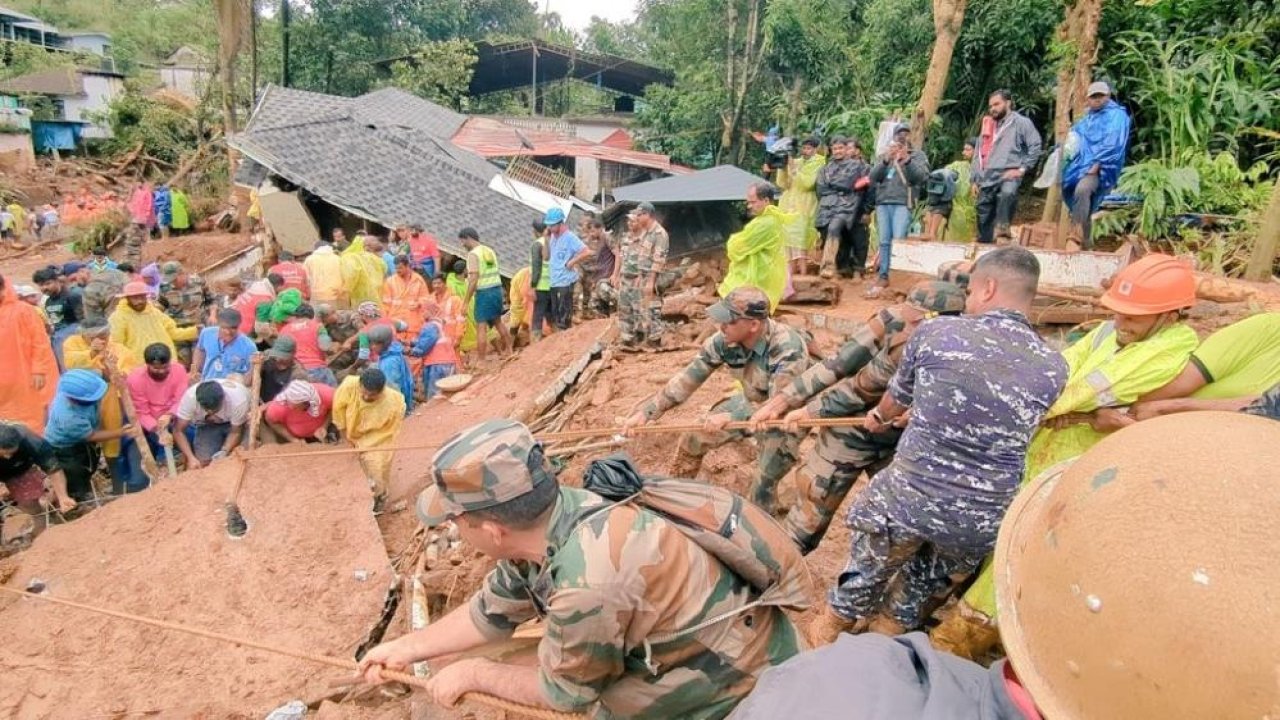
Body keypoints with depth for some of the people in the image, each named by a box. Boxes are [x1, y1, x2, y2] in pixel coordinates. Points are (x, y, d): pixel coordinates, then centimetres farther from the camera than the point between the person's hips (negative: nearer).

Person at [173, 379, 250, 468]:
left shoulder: (238, 400, -38)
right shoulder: (190, 397, -34)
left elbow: (236, 432, -21)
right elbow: (178, 431, -22)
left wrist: (224, 452, -37)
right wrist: (191, 457, -34)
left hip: (234, 423, -2)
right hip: (207, 424, 2)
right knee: (203, 461, -17)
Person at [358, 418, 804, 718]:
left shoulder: (588, 581, -35)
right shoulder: (545, 520, -12)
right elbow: (491, 611, 6)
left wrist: (472, 674, -2)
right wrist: (407, 647, 15)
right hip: (676, 656, 6)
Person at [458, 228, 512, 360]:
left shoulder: (473, 254, -10)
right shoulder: (490, 251, 14)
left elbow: (473, 280, -17)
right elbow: (493, 273, 12)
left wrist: (466, 301, -14)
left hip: (484, 292, -8)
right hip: (497, 289, 8)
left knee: (481, 327, -4)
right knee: (498, 321, 23)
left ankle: (482, 361, -3)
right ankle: (508, 350, 35)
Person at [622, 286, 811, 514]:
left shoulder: (788, 349, -36)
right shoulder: (725, 340, -21)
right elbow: (688, 379, -13)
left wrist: (730, 418, -47)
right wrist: (647, 411, -19)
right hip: (750, 403, 6)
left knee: (763, 484, -16)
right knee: (691, 441, 7)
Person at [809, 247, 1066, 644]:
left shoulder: (935, 332, -9)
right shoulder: (1054, 367, -2)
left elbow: (897, 399, 9)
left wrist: (878, 417, 35)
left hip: (909, 497, -2)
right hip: (984, 519, 2)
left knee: (869, 566, 26)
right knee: (929, 577, 31)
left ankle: (834, 623, 48)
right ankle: (893, 625, 50)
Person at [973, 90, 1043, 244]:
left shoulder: (1021, 122, 6)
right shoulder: (988, 125, 25)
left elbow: (1035, 146, -4)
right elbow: (978, 154, 23)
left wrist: (1022, 169, -11)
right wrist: (975, 180, 16)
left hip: (1009, 174, -6)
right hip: (987, 178, 6)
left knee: (1007, 193, -40)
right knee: (984, 217, 3)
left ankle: (1002, 226, -46)